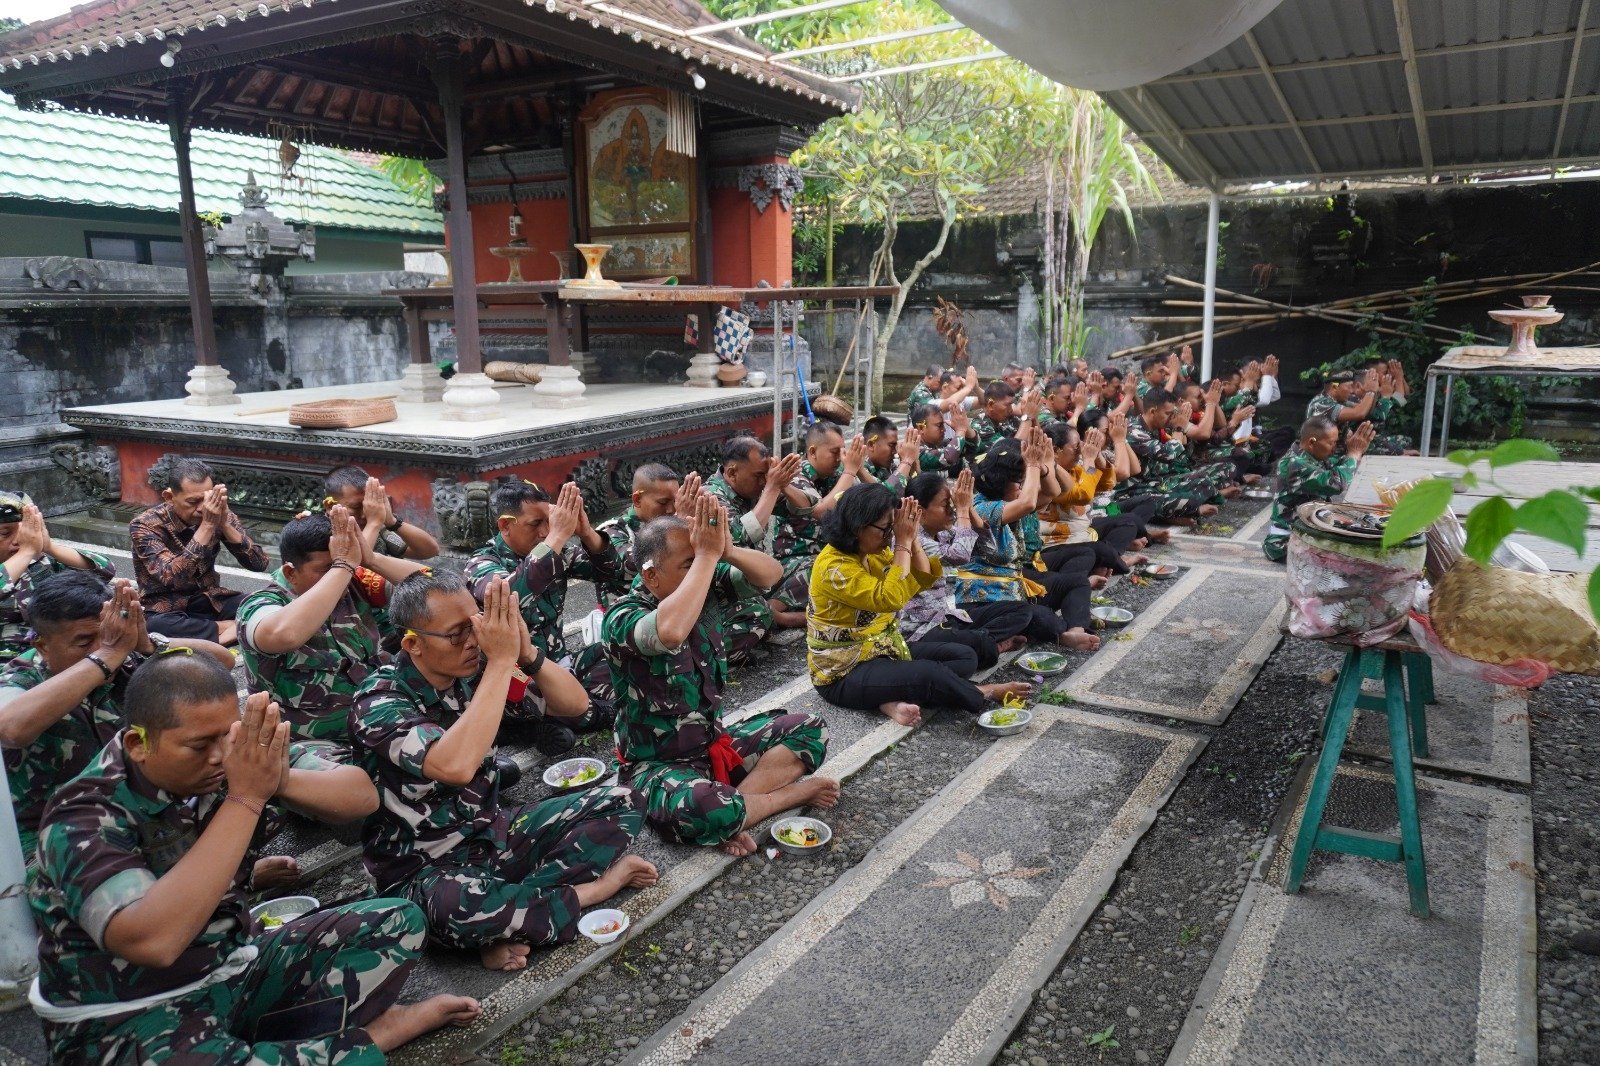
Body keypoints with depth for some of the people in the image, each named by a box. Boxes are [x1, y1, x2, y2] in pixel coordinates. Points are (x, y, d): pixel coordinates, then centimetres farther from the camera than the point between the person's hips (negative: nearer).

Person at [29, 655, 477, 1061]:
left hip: (236, 967, 6)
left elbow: (364, 797, -9)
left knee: (397, 923, -3)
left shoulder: (227, 759, -10)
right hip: (128, 1020, -5)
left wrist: (278, 779, -29)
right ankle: (362, 1040, -10)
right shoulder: (84, 819, -22)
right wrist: (245, 799, -36)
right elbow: (151, 942, -38)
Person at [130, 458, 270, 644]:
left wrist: (224, 524, -26)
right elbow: (172, 578, -31)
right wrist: (207, 526, -34)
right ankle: (226, 628, -20)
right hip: (167, 610, -2)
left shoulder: (215, 515, -7)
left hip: (211, 601, 3)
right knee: (158, 626, -38)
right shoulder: (145, 525, -16)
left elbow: (260, 564, -13)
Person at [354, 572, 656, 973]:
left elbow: (575, 703, -3)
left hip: (494, 832, 6)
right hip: (425, 867, -6)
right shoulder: (380, 700, -21)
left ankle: (508, 926, -16)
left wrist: (526, 651, -22)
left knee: (623, 804, -4)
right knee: (457, 906, -41)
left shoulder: (474, 670, -5)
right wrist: (501, 661, -35)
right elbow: (455, 766, -39)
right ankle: (596, 886, -14)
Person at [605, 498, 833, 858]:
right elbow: (670, 632, -46)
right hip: (659, 764, -7)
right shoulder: (623, 617, -22)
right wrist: (708, 555, -37)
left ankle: (734, 802, -14)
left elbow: (771, 574, -8)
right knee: (700, 810, -39)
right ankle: (794, 792, -11)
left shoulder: (705, 588, -3)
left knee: (810, 730, 2)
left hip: (717, 742, 7)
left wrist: (728, 551, -28)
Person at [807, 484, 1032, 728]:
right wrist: (903, 543, -27)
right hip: (845, 672, -10)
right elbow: (890, 599, -33)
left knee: (965, 656, 0)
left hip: (883, 650, 10)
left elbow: (923, 582, 4)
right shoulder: (834, 566, -23)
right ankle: (983, 696, -4)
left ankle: (895, 699, -17)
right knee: (930, 673, -32)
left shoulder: (873, 552, 4)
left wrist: (912, 537, -9)